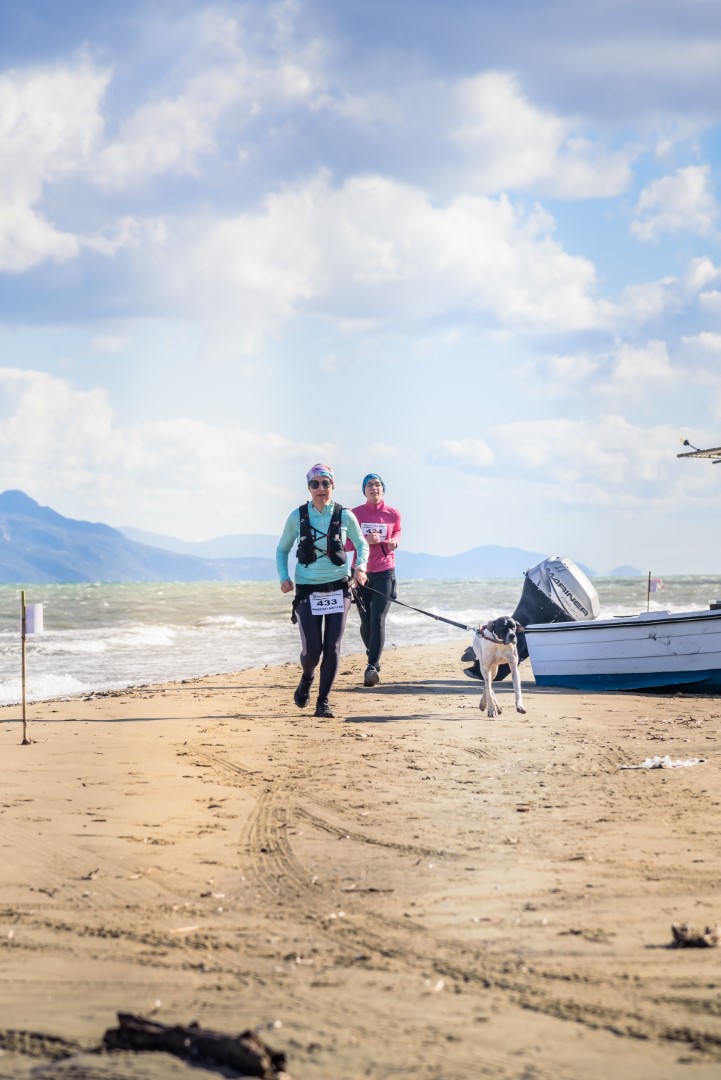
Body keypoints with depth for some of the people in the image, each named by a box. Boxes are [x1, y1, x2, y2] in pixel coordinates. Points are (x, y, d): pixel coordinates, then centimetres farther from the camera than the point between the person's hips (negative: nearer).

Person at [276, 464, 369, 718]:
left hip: (338, 590, 1)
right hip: (307, 591, -1)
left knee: (332, 648, -3)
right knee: (312, 649, -7)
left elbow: (362, 545, 12)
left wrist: (360, 567, -7)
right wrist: (283, 577, -6)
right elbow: (282, 549, 10)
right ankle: (307, 678, 28)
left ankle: (323, 702, 10)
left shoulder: (345, 516, -2)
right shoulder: (298, 516, -2)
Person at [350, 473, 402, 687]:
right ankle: (374, 658, 32)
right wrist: (365, 540, -18)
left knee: (378, 621, -13)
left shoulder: (393, 514, 1)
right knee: (366, 622, 8)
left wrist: (394, 541, -2)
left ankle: (372, 667, -17)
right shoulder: (355, 514, -1)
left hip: (385, 573, -1)